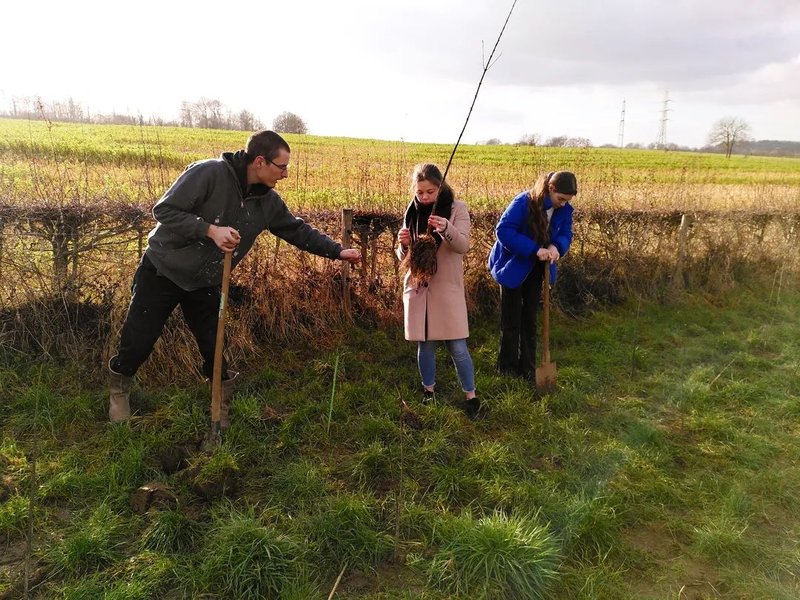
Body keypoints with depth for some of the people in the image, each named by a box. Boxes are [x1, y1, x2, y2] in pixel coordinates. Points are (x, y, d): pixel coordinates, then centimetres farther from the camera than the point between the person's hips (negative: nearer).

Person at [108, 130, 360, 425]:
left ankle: (222, 409, 26)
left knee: (214, 348, 5)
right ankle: (119, 390, 35)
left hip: (204, 282, 4)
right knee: (138, 341, 5)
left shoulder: (268, 201, -6)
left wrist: (338, 251, 2)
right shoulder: (209, 173, -25)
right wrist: (210, 230, -34)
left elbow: (297, 229, 5)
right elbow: (164, 209, -24)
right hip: (162, 270, -4)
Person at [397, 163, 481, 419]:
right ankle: (428, 392, 29)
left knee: (457, 347, 0)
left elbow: (463, 246, -19)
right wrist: (403, 245, -16)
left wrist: (446, 229, -39)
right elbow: (403, 257, 8)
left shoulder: (457, 208, -5)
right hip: (417, 287, 3)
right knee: (424, 345, 11)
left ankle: (471, 396, 16)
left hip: (447, 288, -3)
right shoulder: (412, 212, 5)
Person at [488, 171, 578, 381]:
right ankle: (508, 369, 17)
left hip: (536, 269, 6)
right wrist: (535, 250, -34)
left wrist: (556, 247, -27)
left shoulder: (564, 210, -8)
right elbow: (503, 230, -30)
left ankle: (528, 369, 22)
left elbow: (565, 234, -1)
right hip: (514, 267, -5)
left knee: (529, 320, 13)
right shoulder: (523, 202, -26)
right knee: (511, 321, 3)